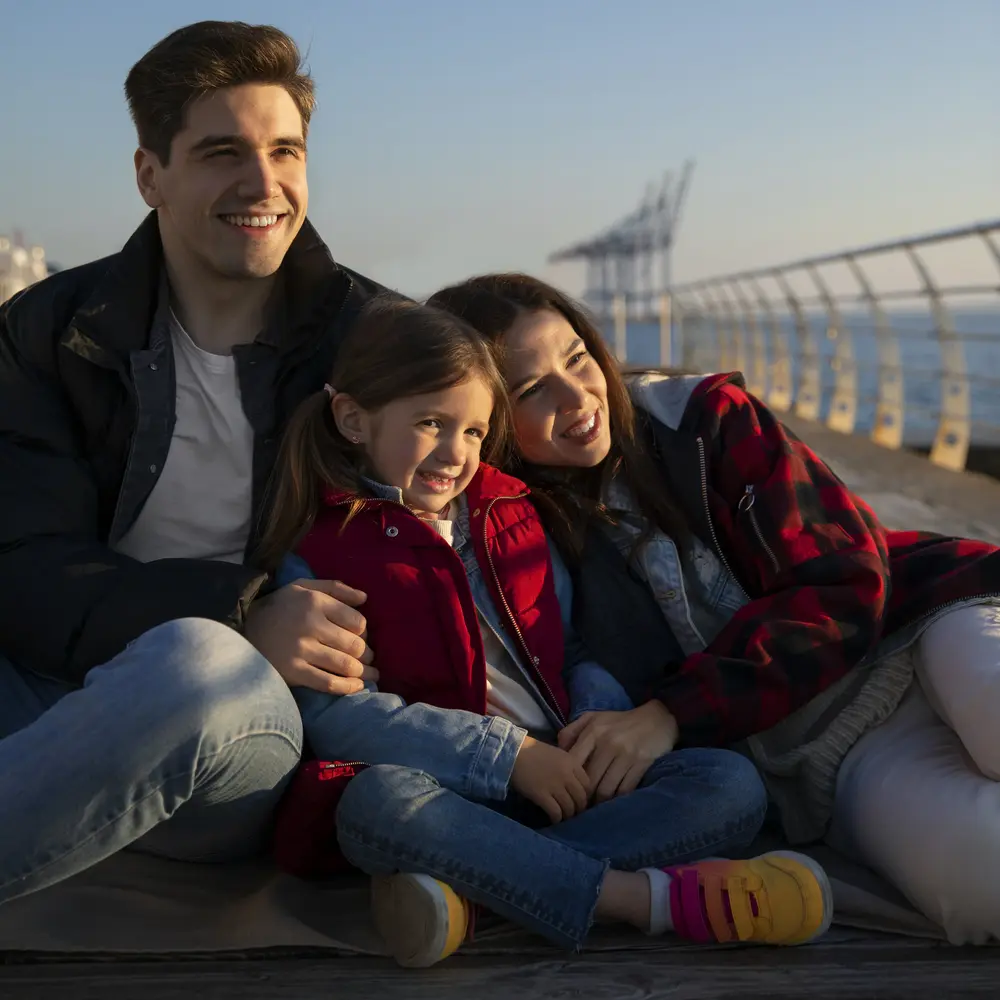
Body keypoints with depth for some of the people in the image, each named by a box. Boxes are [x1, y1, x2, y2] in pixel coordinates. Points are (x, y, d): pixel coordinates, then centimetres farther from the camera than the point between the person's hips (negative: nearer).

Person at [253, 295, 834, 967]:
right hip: (451, 790, -5)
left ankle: (472, 883, -33)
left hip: (563, 773, 5)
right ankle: (653, 896, -37)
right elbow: (337, 716, -12)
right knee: (376, 800, -37)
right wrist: (509, 754, -17)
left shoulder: (512, 516, 18)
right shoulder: (319, 556, 0)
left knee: (734, 785, -15)